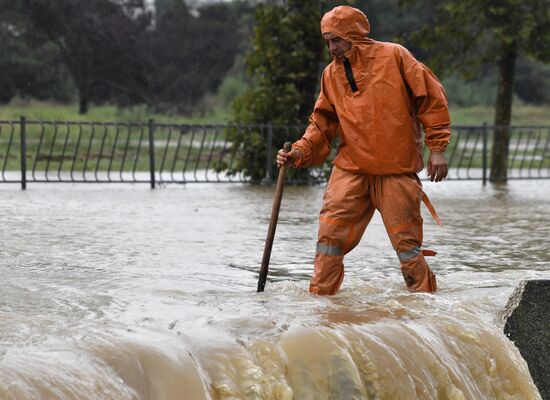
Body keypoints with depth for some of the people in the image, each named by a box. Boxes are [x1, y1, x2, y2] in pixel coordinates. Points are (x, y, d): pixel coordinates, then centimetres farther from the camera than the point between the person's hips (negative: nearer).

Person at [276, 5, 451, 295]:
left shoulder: (393, 56, -5)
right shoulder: (331, 74, 8)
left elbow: (431, 98, -3)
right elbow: (323, 122, 10)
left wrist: (436, 148, -6)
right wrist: (300, 152, -7)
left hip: (397, 170, -3)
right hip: (350, 168, 3)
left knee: (406, 239, 0)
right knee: (330, 233, -5)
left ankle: (425, 297, 16)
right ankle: (319, 297, 4)